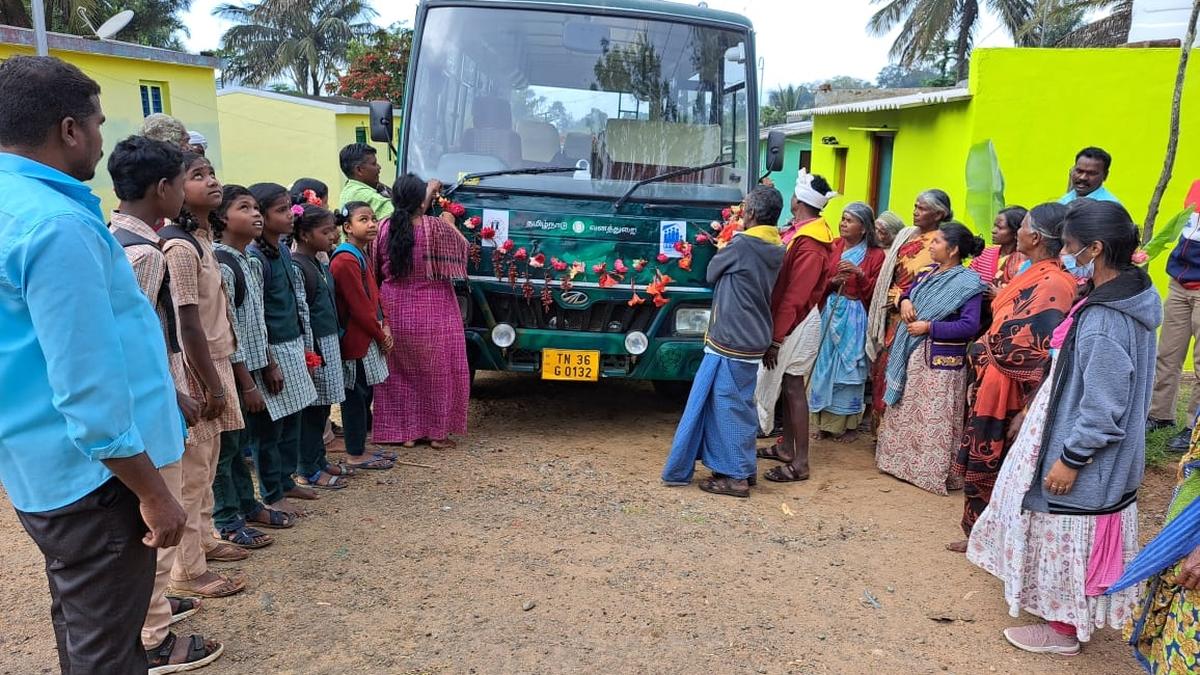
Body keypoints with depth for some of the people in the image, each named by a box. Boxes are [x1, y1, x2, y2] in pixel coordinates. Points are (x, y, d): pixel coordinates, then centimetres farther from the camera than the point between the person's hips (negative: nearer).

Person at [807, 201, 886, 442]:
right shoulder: (833, 247, 6)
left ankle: (849, 424, 13)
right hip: (830, 311, 3)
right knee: (826, 364, 5)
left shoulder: (875, 255, -2)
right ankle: (827, 420, 16)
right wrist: (832, 281, -11)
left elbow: (873, 293, -4)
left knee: (849, 367, 1)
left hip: (855, 316, -3)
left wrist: (859, 273, -18)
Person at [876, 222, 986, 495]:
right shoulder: (929, 273, 10)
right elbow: (909, 292, 23)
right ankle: (902, 462, 30)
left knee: (935, 418, -3)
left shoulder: (968, 283, -13)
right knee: (905, 412, 17)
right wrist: (905, 301, -1)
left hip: (941, 360, -8)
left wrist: (929, 326, -20)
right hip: (912, 355, 8)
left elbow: (970, 326, -21)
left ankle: (936, 472, 9)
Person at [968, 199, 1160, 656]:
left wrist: (1071, 458, -18)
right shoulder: (1127, 296, 1)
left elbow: (1102, 406, -26)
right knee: (1065, 539, 23)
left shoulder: (1104, 321, -29)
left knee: (1070, 541, 9)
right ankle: (1063, 611, 42)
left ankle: (1064, 630, 27)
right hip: (1102, 455, 9)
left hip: (1086, 460, -9)